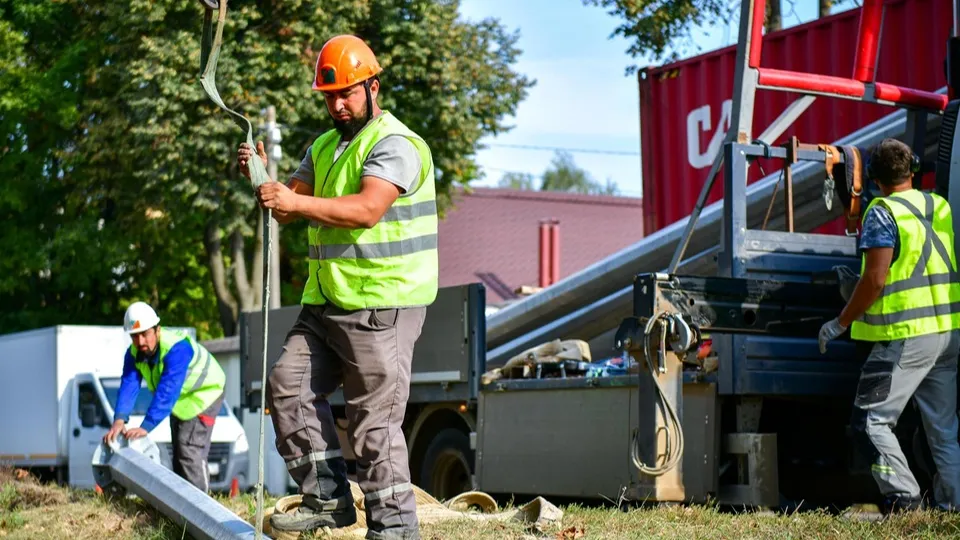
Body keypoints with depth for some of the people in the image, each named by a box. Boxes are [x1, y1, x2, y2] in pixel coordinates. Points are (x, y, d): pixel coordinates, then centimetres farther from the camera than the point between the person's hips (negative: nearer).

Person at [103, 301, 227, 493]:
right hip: (180, 401, 8)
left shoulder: (177, 348, -37)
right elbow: (129, 386, -25)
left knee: (190, 451, -19)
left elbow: (167, 391, -44)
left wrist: (146, 427, -51)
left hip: (204, 393, -8)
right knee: (178, 454, 11)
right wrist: (119, 420, -42)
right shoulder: (134, 353, -13)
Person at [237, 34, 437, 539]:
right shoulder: (324, 147, 18)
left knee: (373, 420, -7)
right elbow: (287, 208, 14)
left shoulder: (395, 144, -10)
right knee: (289, 385, 4)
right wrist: (264, 179, -6)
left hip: (381, 307, -9)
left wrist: (297, 201, -33)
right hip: (324, 303, 9)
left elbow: (367, 209, -25)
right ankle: (327, 498, 12)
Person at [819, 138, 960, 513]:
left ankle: (904, 498, -12)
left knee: (871, 420, -2)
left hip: (905, 335, -7)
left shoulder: (883, 213, -11)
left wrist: (842, 322, -7)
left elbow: (876, 279, -17)